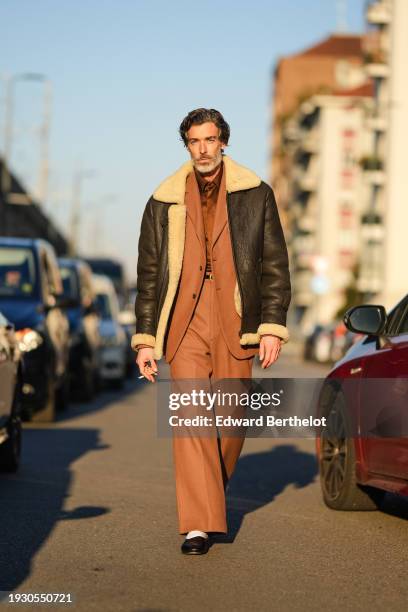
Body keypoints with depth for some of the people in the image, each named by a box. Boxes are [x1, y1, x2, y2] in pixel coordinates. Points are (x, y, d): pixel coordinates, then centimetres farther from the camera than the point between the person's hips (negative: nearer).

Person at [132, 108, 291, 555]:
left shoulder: (255, 195, 7)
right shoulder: (164, 201, 10)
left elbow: (275, 265, 6)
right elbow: (149, 274, 12)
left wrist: (272, 327, -3)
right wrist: (144, 339, 7)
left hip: (235, 327, 0)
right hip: (184, 326, 0)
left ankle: (214, 492, 33)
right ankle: (199, 525, -11)